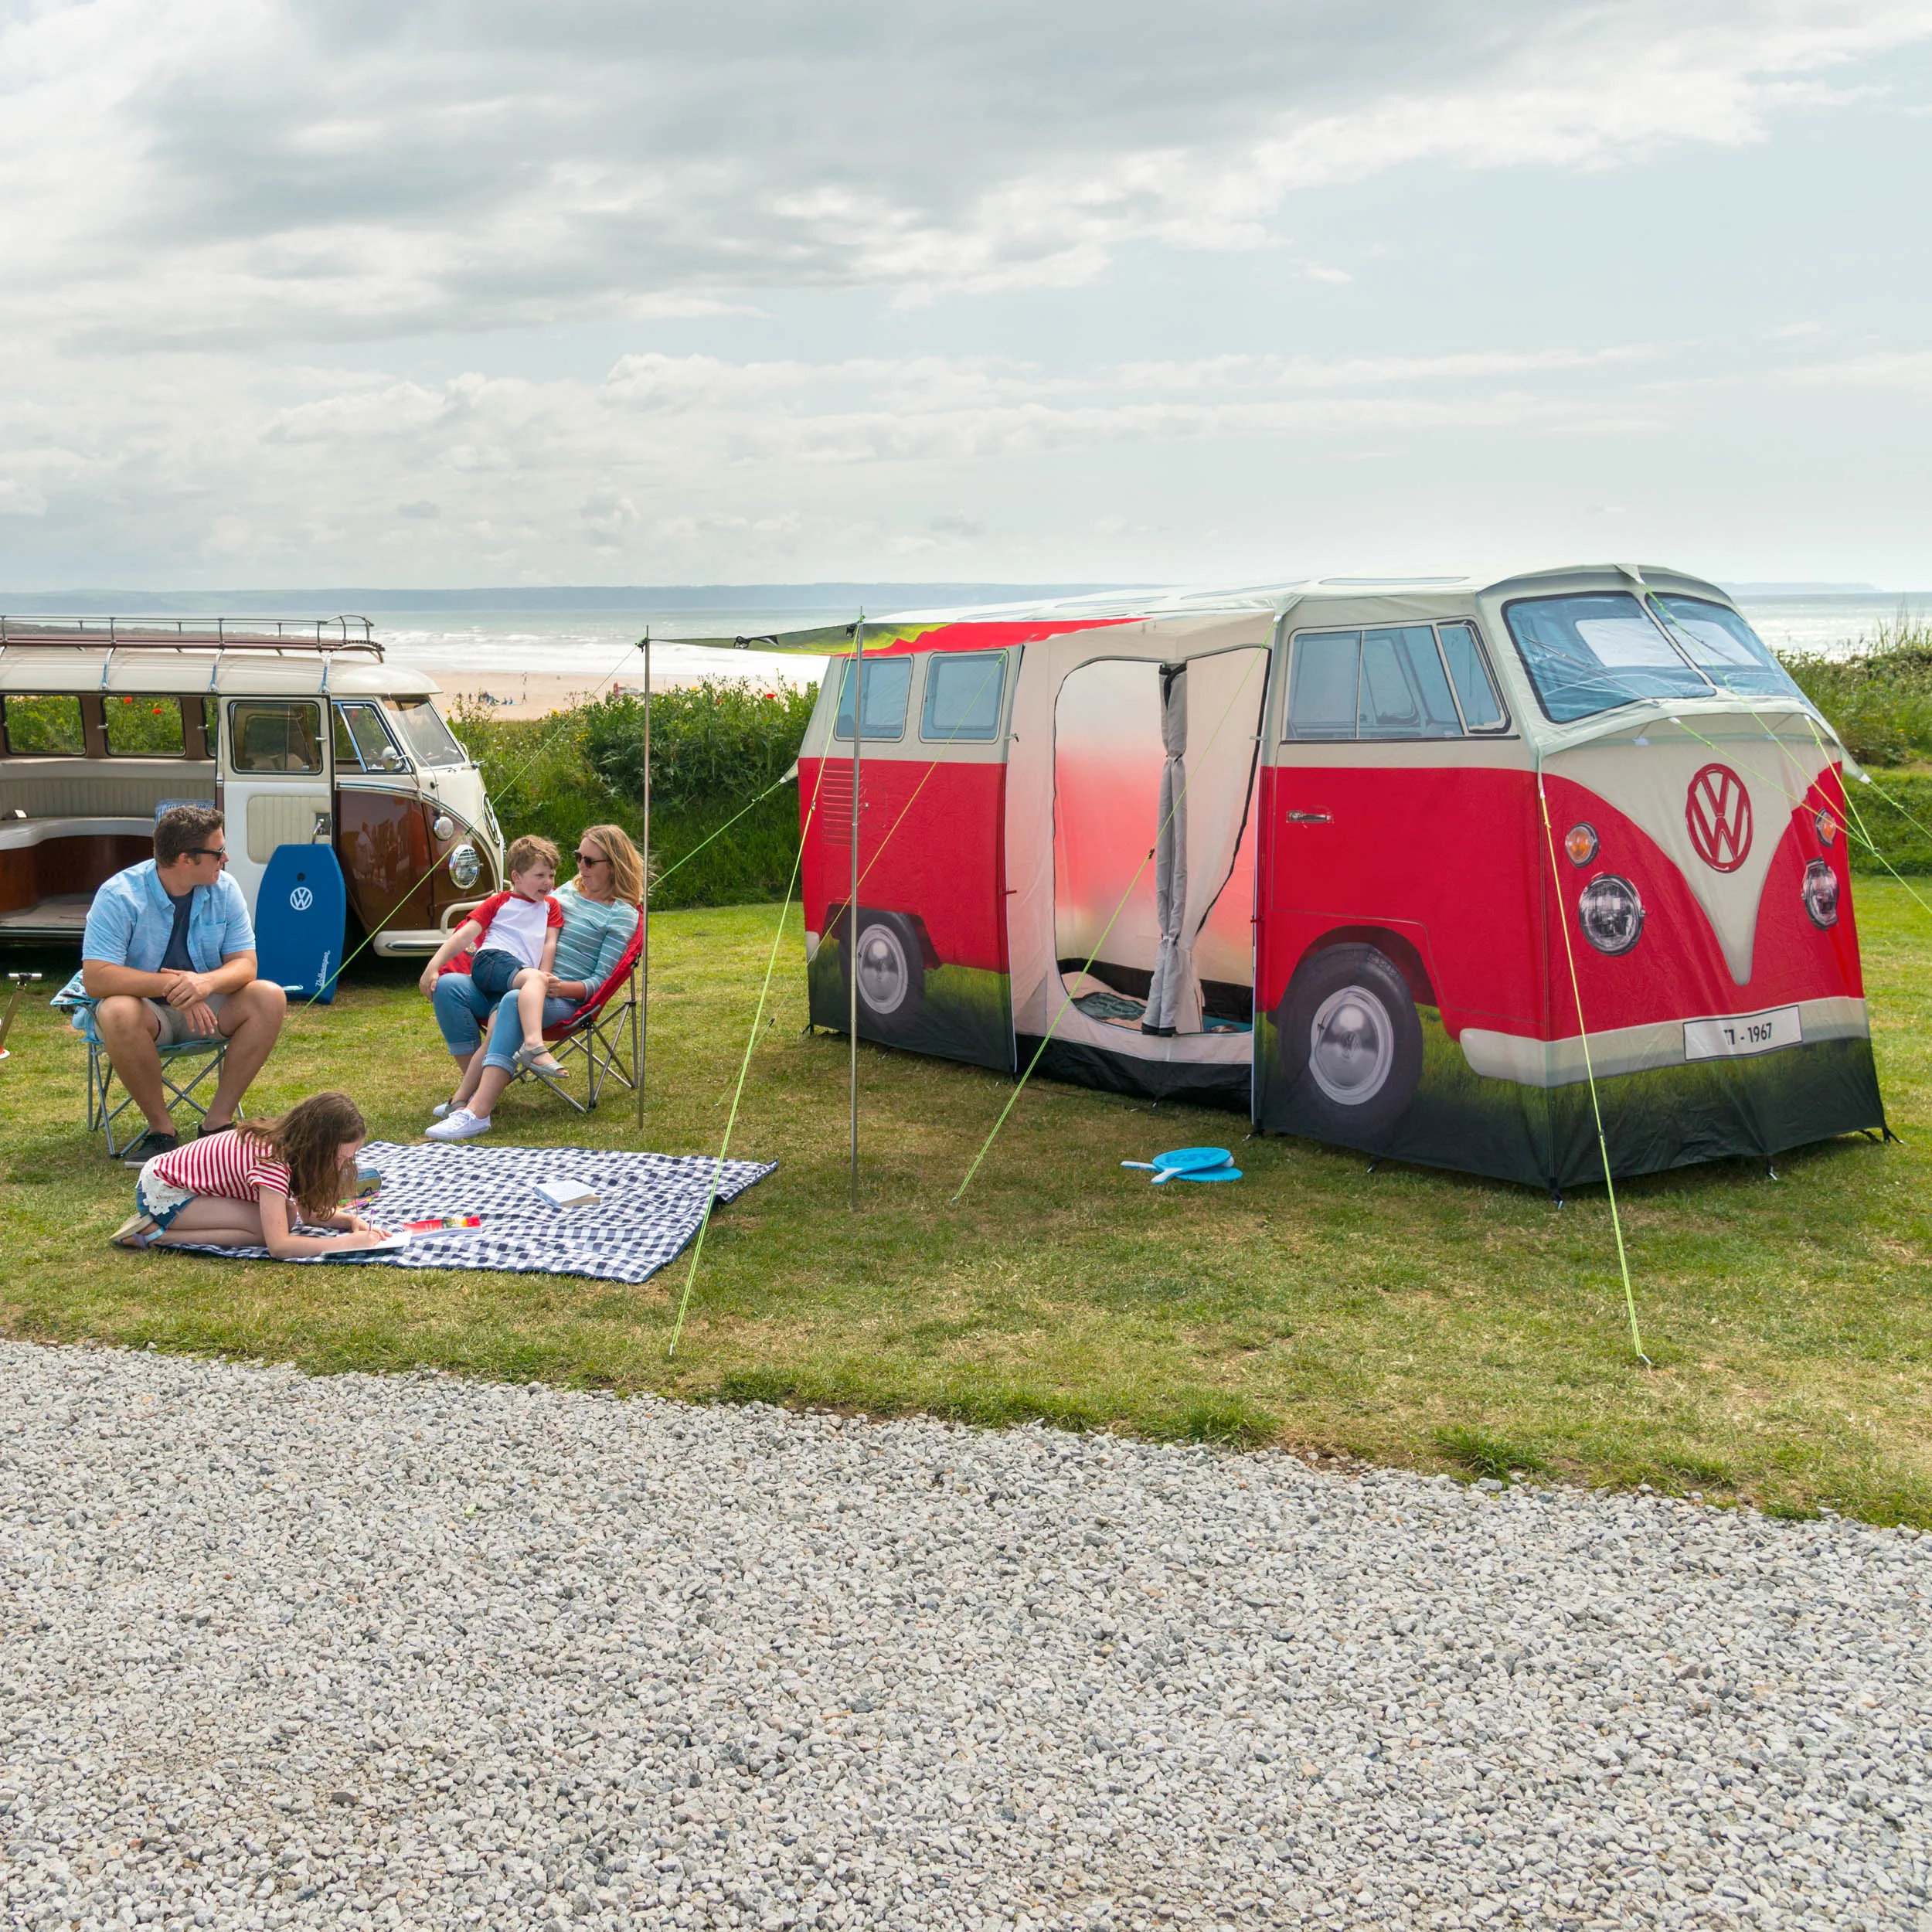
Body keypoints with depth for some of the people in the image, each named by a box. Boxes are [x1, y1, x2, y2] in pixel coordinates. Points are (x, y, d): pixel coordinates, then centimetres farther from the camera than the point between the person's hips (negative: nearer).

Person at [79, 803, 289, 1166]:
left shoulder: (224, 889, -6)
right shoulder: (120, 896, -19)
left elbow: (245, 965, -9)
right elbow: (95, 978, -27)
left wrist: (207, 982, -33)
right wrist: (170, 986, -38)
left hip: (206, 1007, 4)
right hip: (144, 1006, -4)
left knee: (269, 997, -22)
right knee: (119, 1013, -38)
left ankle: (218, 1120, -19)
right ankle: (161, 1129, -21)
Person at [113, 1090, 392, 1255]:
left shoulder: (288, 1142, -3)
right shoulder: (272, 1161, -31)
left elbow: (311, 1212, 8)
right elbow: (278, 1246, -37)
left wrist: (351, 1220, -11)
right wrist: (349, 1241, -33)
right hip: (159, 1192, -9)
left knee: (283, 1214, -2)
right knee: (264, 1227, -21)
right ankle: (156, 1234, -12)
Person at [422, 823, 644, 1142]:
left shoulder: (621, 915, 1)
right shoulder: (567, 890, 21)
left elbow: (600, 982, -4)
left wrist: (562, 988, -23)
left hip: (564, 998, -7)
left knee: (514, 1002, -42)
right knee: (447, 986, -18)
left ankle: (477, 1112, -52)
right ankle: (473, 1089, -20)